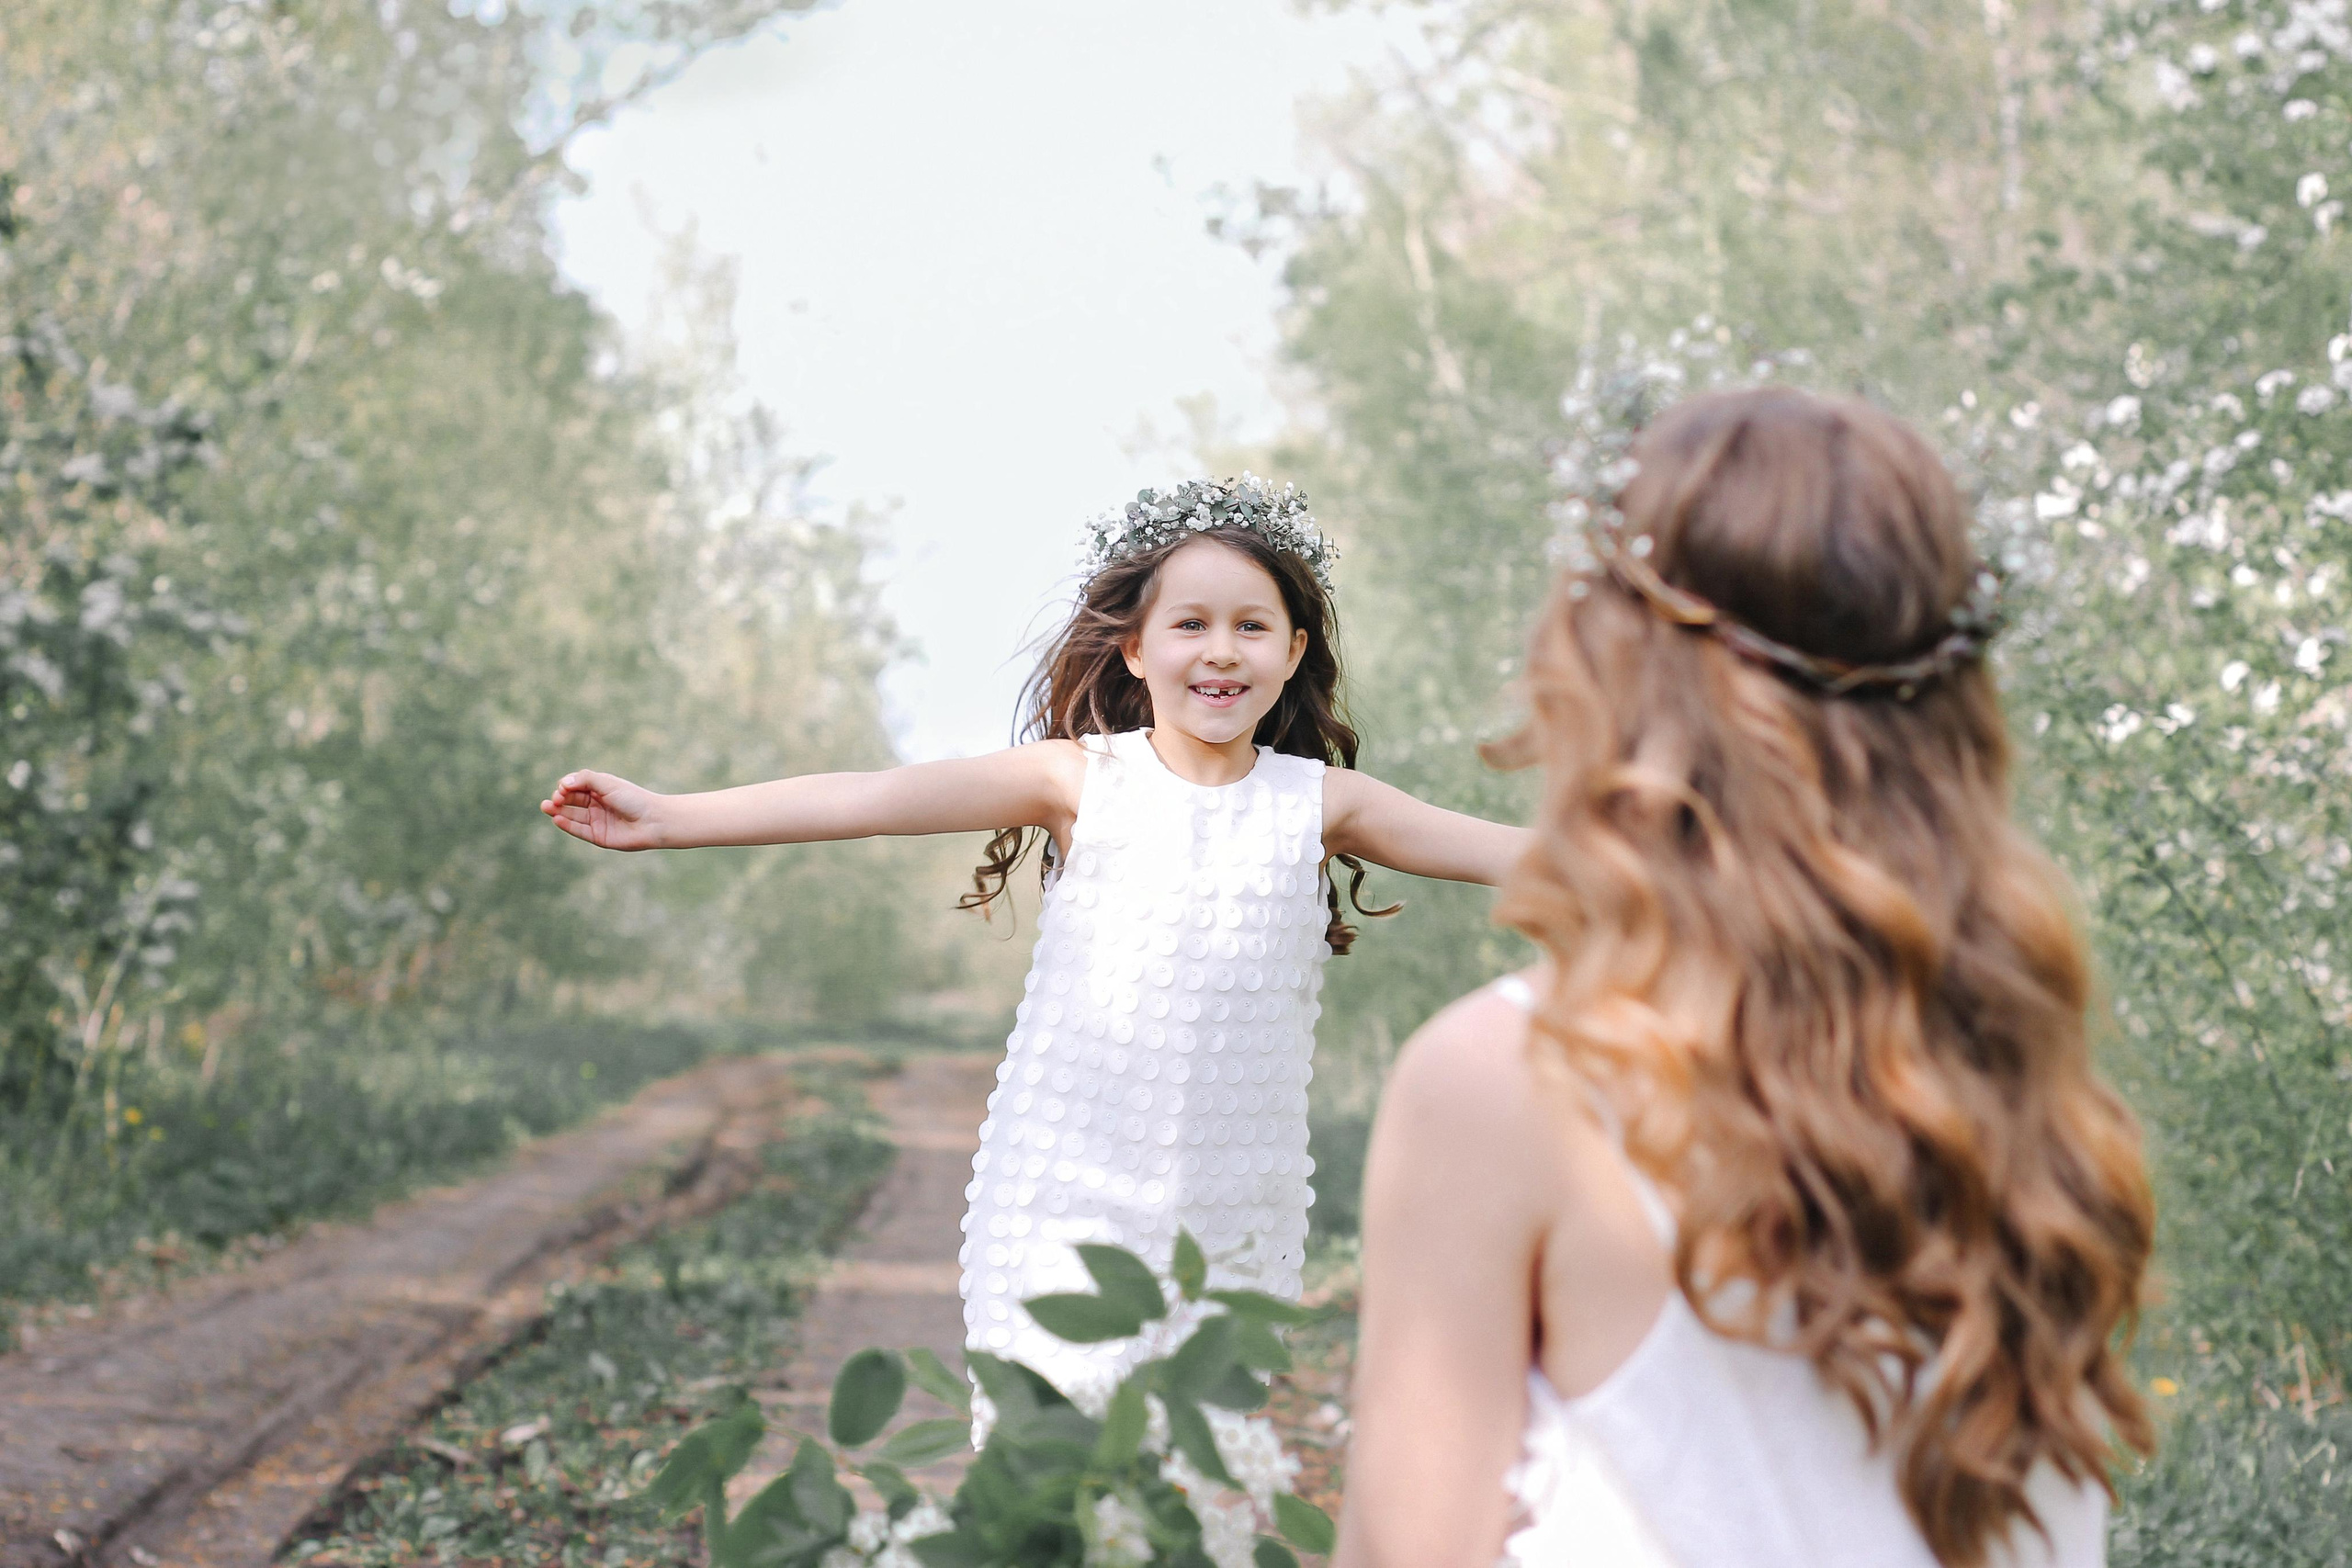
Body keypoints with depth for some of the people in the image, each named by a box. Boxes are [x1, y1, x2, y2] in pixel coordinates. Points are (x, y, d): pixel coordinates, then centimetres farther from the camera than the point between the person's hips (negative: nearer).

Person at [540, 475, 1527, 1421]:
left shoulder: (1319, 802, 3)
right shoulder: (1080, 778, -3)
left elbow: (1502, 851, 2)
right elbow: (873, 800, -9)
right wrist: (666, 818, -15)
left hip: (1239, 1226, 2)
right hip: (1066, 1205, -2)